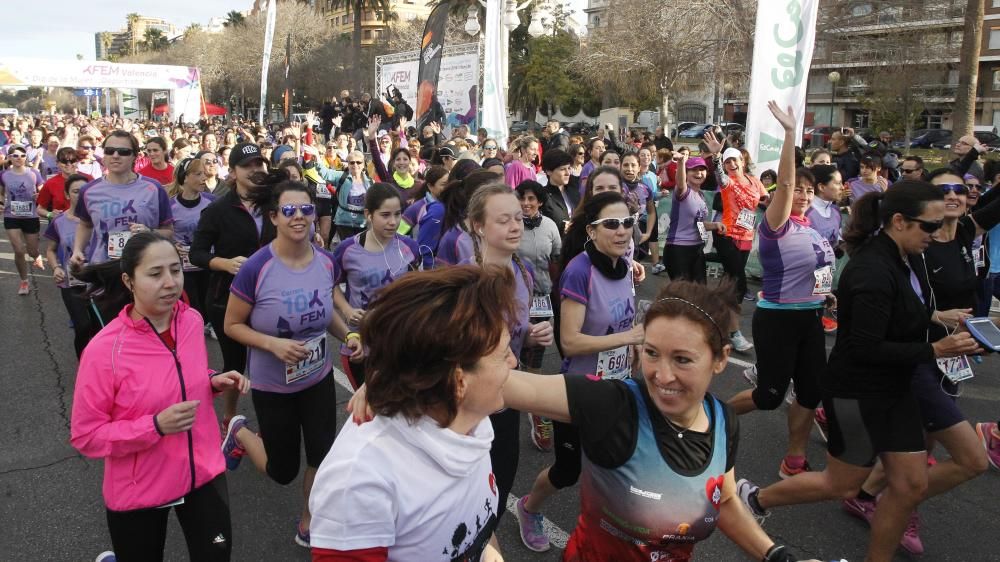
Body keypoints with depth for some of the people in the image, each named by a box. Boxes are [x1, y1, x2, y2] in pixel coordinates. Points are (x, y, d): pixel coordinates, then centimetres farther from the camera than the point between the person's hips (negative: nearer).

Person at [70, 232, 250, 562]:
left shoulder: (193, 321, -7)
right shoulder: (104, 349, -22)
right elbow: (85, 436, -15)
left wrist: (214, 381, -7)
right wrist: (156, 426, -27)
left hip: (204, 473, 4)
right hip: (138, 493, -3)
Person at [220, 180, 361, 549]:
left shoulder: (326, 262, -9)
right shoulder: (256, 267, -22)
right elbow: (232, 325, -13)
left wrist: (348, 335, -9)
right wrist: (273, 343, -29)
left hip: (319, 378, 4)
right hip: (272, 385, -3)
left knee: (322, 457, 9)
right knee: (283, 471, 12)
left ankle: (307, 526, 37)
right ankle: (239, 432, 42)